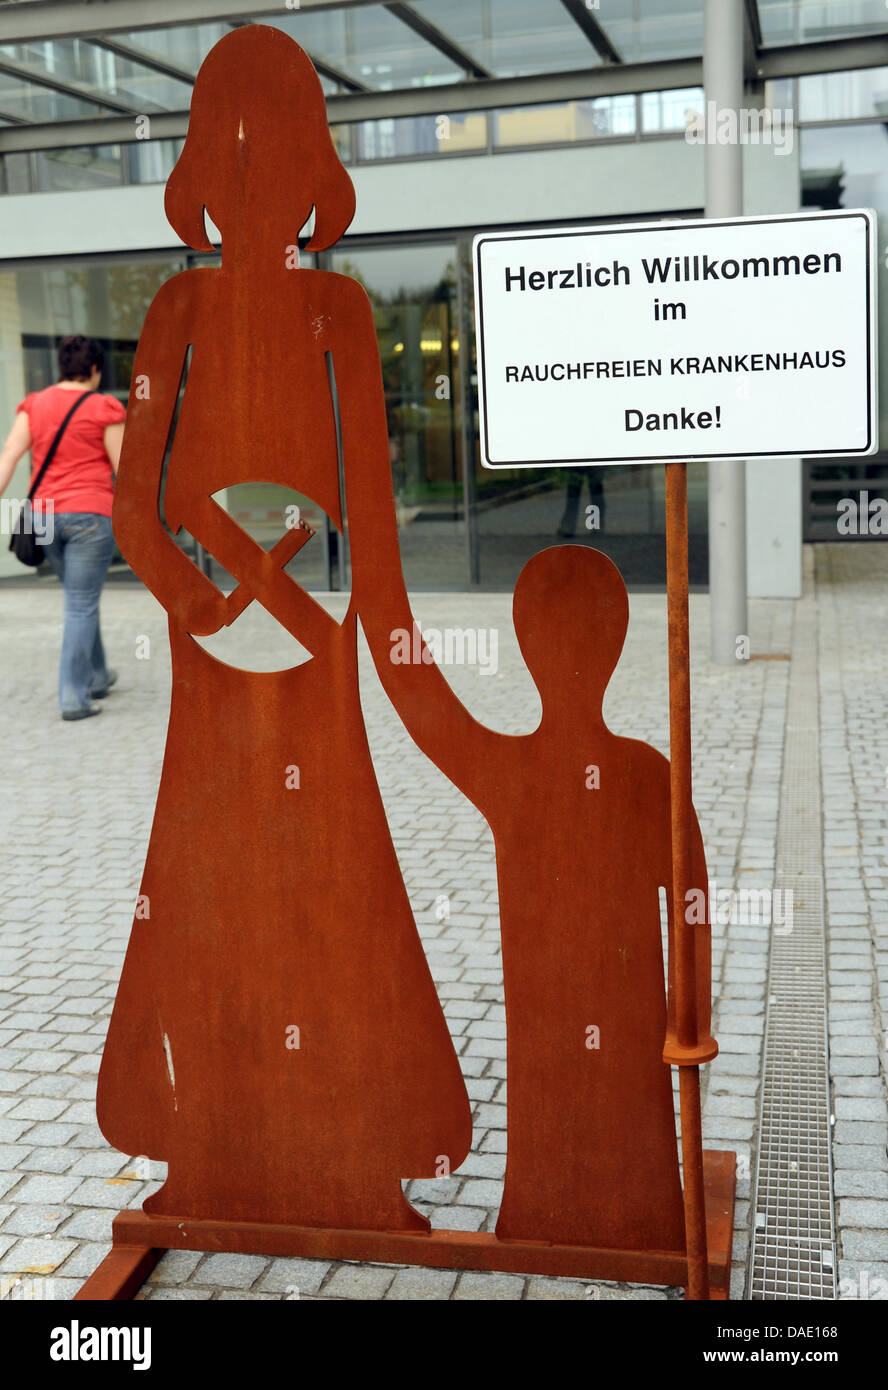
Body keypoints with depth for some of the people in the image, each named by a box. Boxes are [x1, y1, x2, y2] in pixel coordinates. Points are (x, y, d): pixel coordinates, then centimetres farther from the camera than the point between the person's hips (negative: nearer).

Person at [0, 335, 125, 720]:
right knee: (81, 605, -2)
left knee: (80, 598, 22)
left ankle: (96, 677, 34)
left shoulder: (35, 405, 7)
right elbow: (123, 470, -4)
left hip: (46, 513, 6)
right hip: (90, 514, -5)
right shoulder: (103, 409, -6)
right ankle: (74, 698, -5)